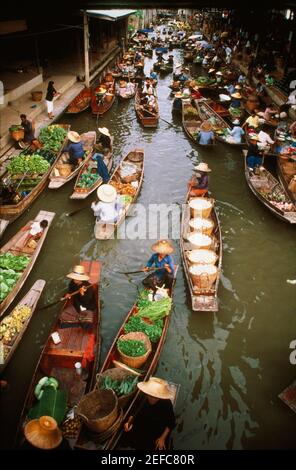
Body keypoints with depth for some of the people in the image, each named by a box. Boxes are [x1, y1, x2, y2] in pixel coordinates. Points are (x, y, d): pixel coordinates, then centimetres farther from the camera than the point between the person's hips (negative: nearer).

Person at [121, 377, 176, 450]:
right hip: (138, 432, 1)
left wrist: (163, 438, -10)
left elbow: (171, 423, -6)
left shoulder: (166, 404, -20)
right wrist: (129, 422, -16)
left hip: (156, 435, -1)